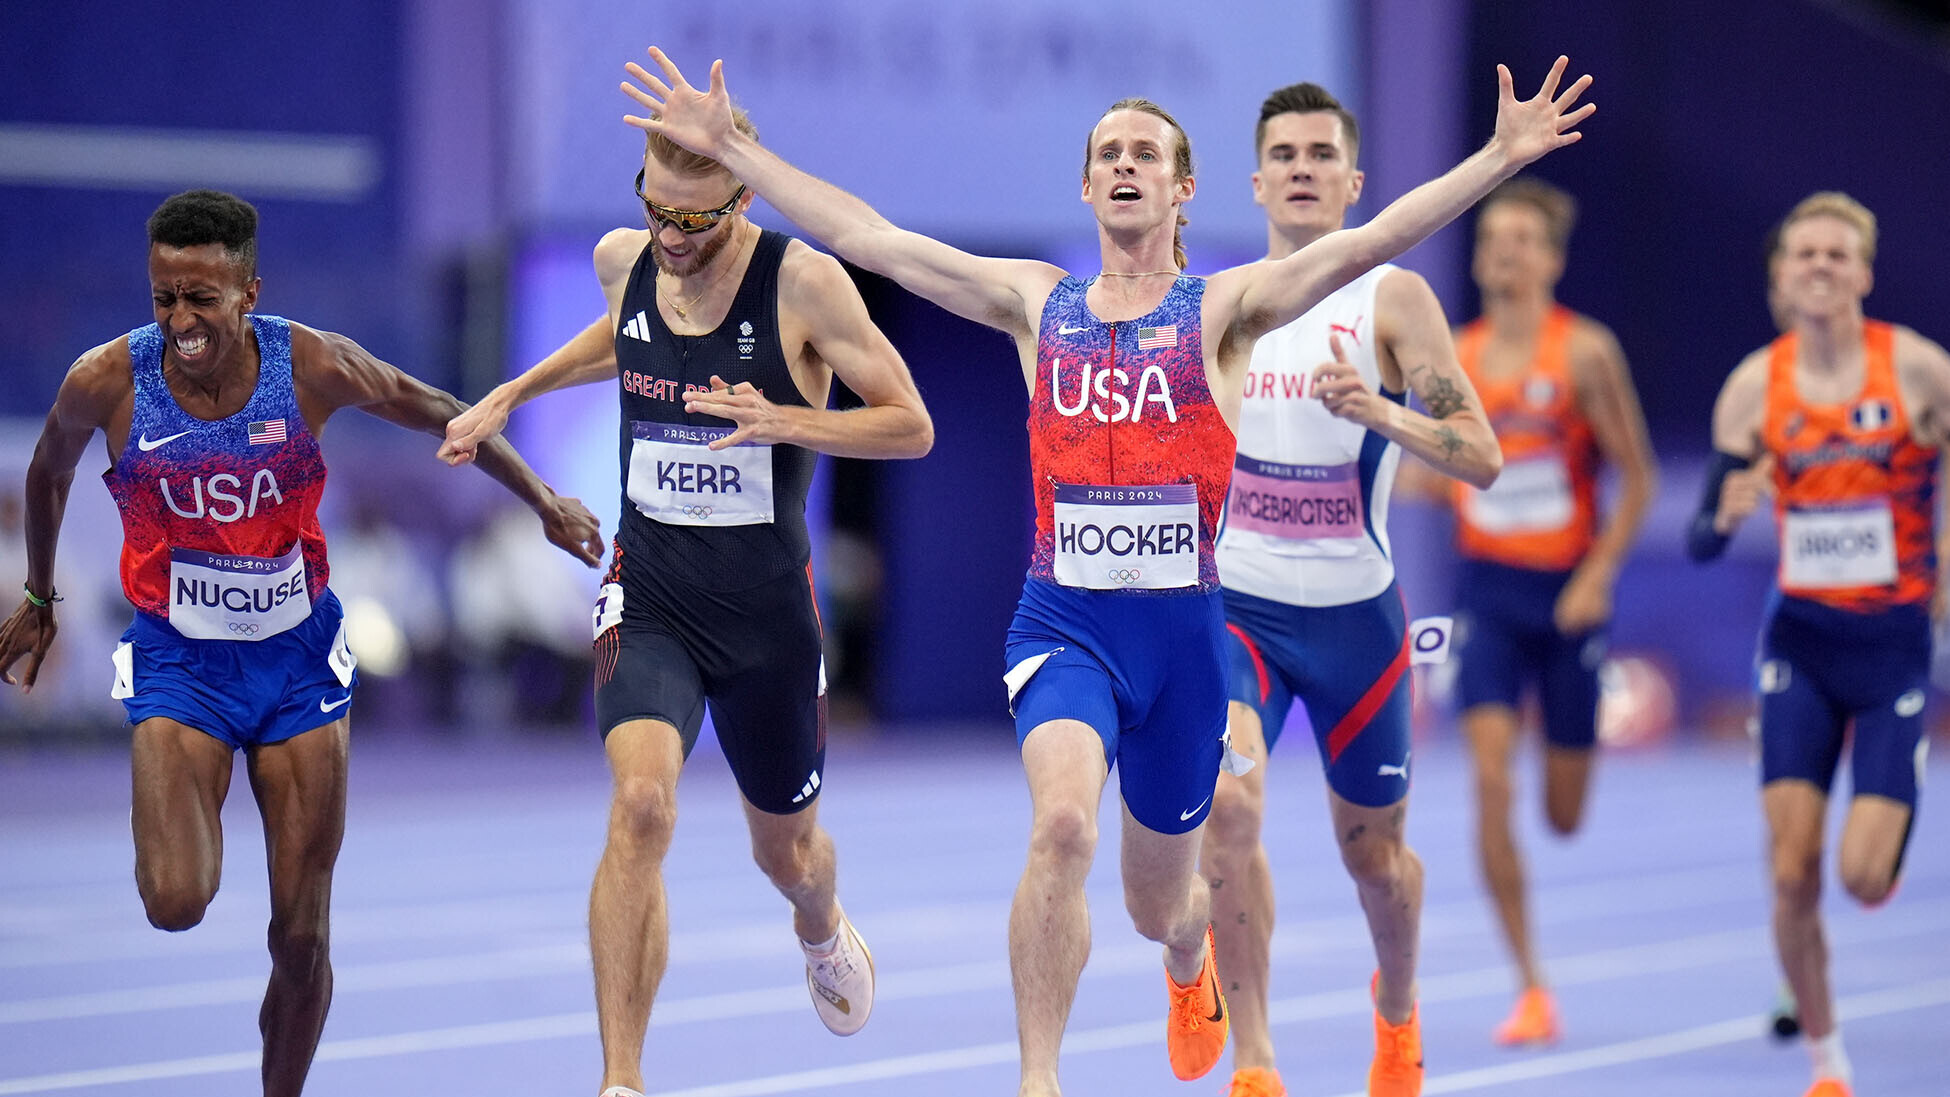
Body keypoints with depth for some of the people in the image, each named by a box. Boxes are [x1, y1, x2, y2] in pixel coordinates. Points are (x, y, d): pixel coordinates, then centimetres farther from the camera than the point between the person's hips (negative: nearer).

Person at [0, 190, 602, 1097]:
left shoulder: (313, 367, -15)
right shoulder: (107, 382, -15)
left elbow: (437, 415, 4)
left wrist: (544, 501, 7)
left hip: (299, 658, 1)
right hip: (178, 663, -1)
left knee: (302, 935, 1)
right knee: (175, 904, -22)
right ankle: (178, 834, 14)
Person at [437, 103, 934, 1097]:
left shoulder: (802, 282, -15)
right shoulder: (622, 261, -2)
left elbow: (912, 426, -12)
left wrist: (781, 421, -26)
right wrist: (511, 395, 21)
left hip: (767, 609, -1)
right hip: (650, 595, 1)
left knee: (787, 849, 19)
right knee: (641, 802, -26)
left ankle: (821, 931, 59)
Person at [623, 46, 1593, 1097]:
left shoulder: (1223, 308, 1)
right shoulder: (1036, 302, 7)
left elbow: (1367, 242, -11)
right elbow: (864, 236, 7)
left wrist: (1501, 157, -22)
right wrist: (727, 148, 4)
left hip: (1182, 626, 0)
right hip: (1062, 623, 0)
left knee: (1157, 906, 15)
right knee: (1062, 825, -29)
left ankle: (1190, 958, 55)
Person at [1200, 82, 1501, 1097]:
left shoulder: (1392, 299, -7)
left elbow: (1481, 459, -15)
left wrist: (1376, 411, -29)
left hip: (1353, 613, -1)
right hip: (1236, 603, 1)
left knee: (1373, 853, 13)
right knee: (1228, 802, -24)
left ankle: (1398, 1004, 46)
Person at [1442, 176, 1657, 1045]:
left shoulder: (1584, 352, -8)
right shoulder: (1454, 357, 3)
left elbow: (1638, 478, -5)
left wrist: (1597, 577, -13)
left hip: (1567, 591, -2)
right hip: (1486, 588, 2)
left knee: (1564, 817, 7)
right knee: (1490, 782, -15)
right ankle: (1530, 989, -9)